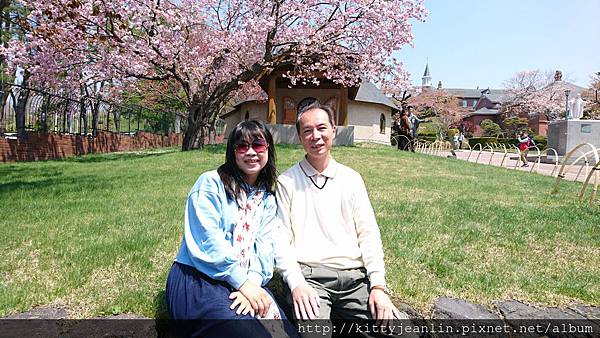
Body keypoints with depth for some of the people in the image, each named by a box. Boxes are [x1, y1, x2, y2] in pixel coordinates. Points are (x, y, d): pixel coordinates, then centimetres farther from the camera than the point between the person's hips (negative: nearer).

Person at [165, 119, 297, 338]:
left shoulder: (267, 200, 14)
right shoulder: (211, 183, -4)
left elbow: (263, 246, 3)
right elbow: (207, 240, -14)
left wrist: (253, 283, -15)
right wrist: (243, 283, -16)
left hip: (247, 283, 5)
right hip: (197, 279, -5)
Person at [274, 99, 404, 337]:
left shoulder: (351, 179, 13)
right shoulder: (286, 182, 5)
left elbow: (368, 234, 8)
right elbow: (281, 240, 0)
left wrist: (378, 285, -4)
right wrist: (296, 284, -15)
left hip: (354, 275, 4)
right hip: (309, 274, -3)